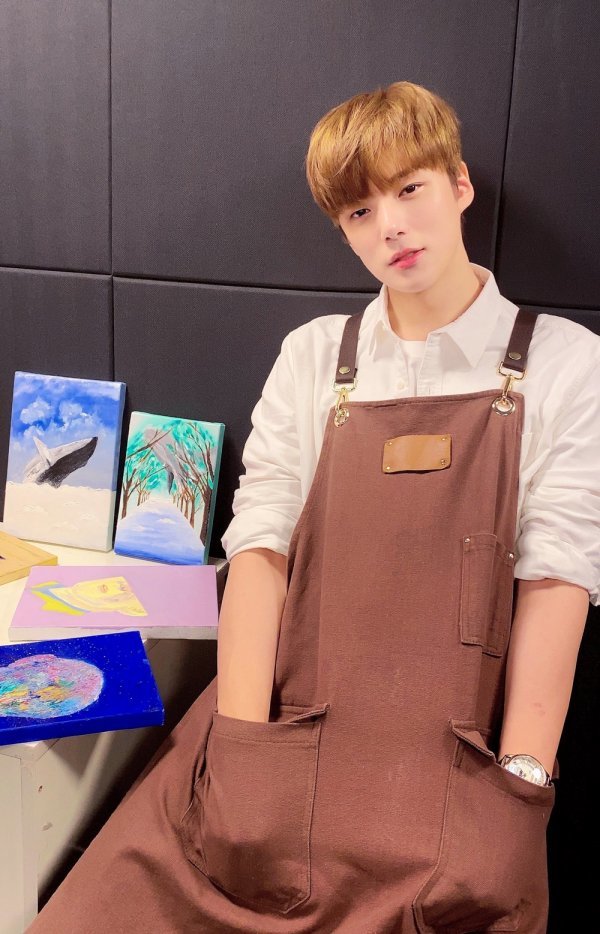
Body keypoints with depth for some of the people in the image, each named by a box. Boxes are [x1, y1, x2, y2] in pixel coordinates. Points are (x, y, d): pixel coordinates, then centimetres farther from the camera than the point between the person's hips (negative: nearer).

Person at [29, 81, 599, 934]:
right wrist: (245, 751, -11)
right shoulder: (313, 357, 10)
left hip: (450, 760, 0)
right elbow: (260, 546, 0)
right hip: (287, 732, 1)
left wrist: (520, 783, -11)